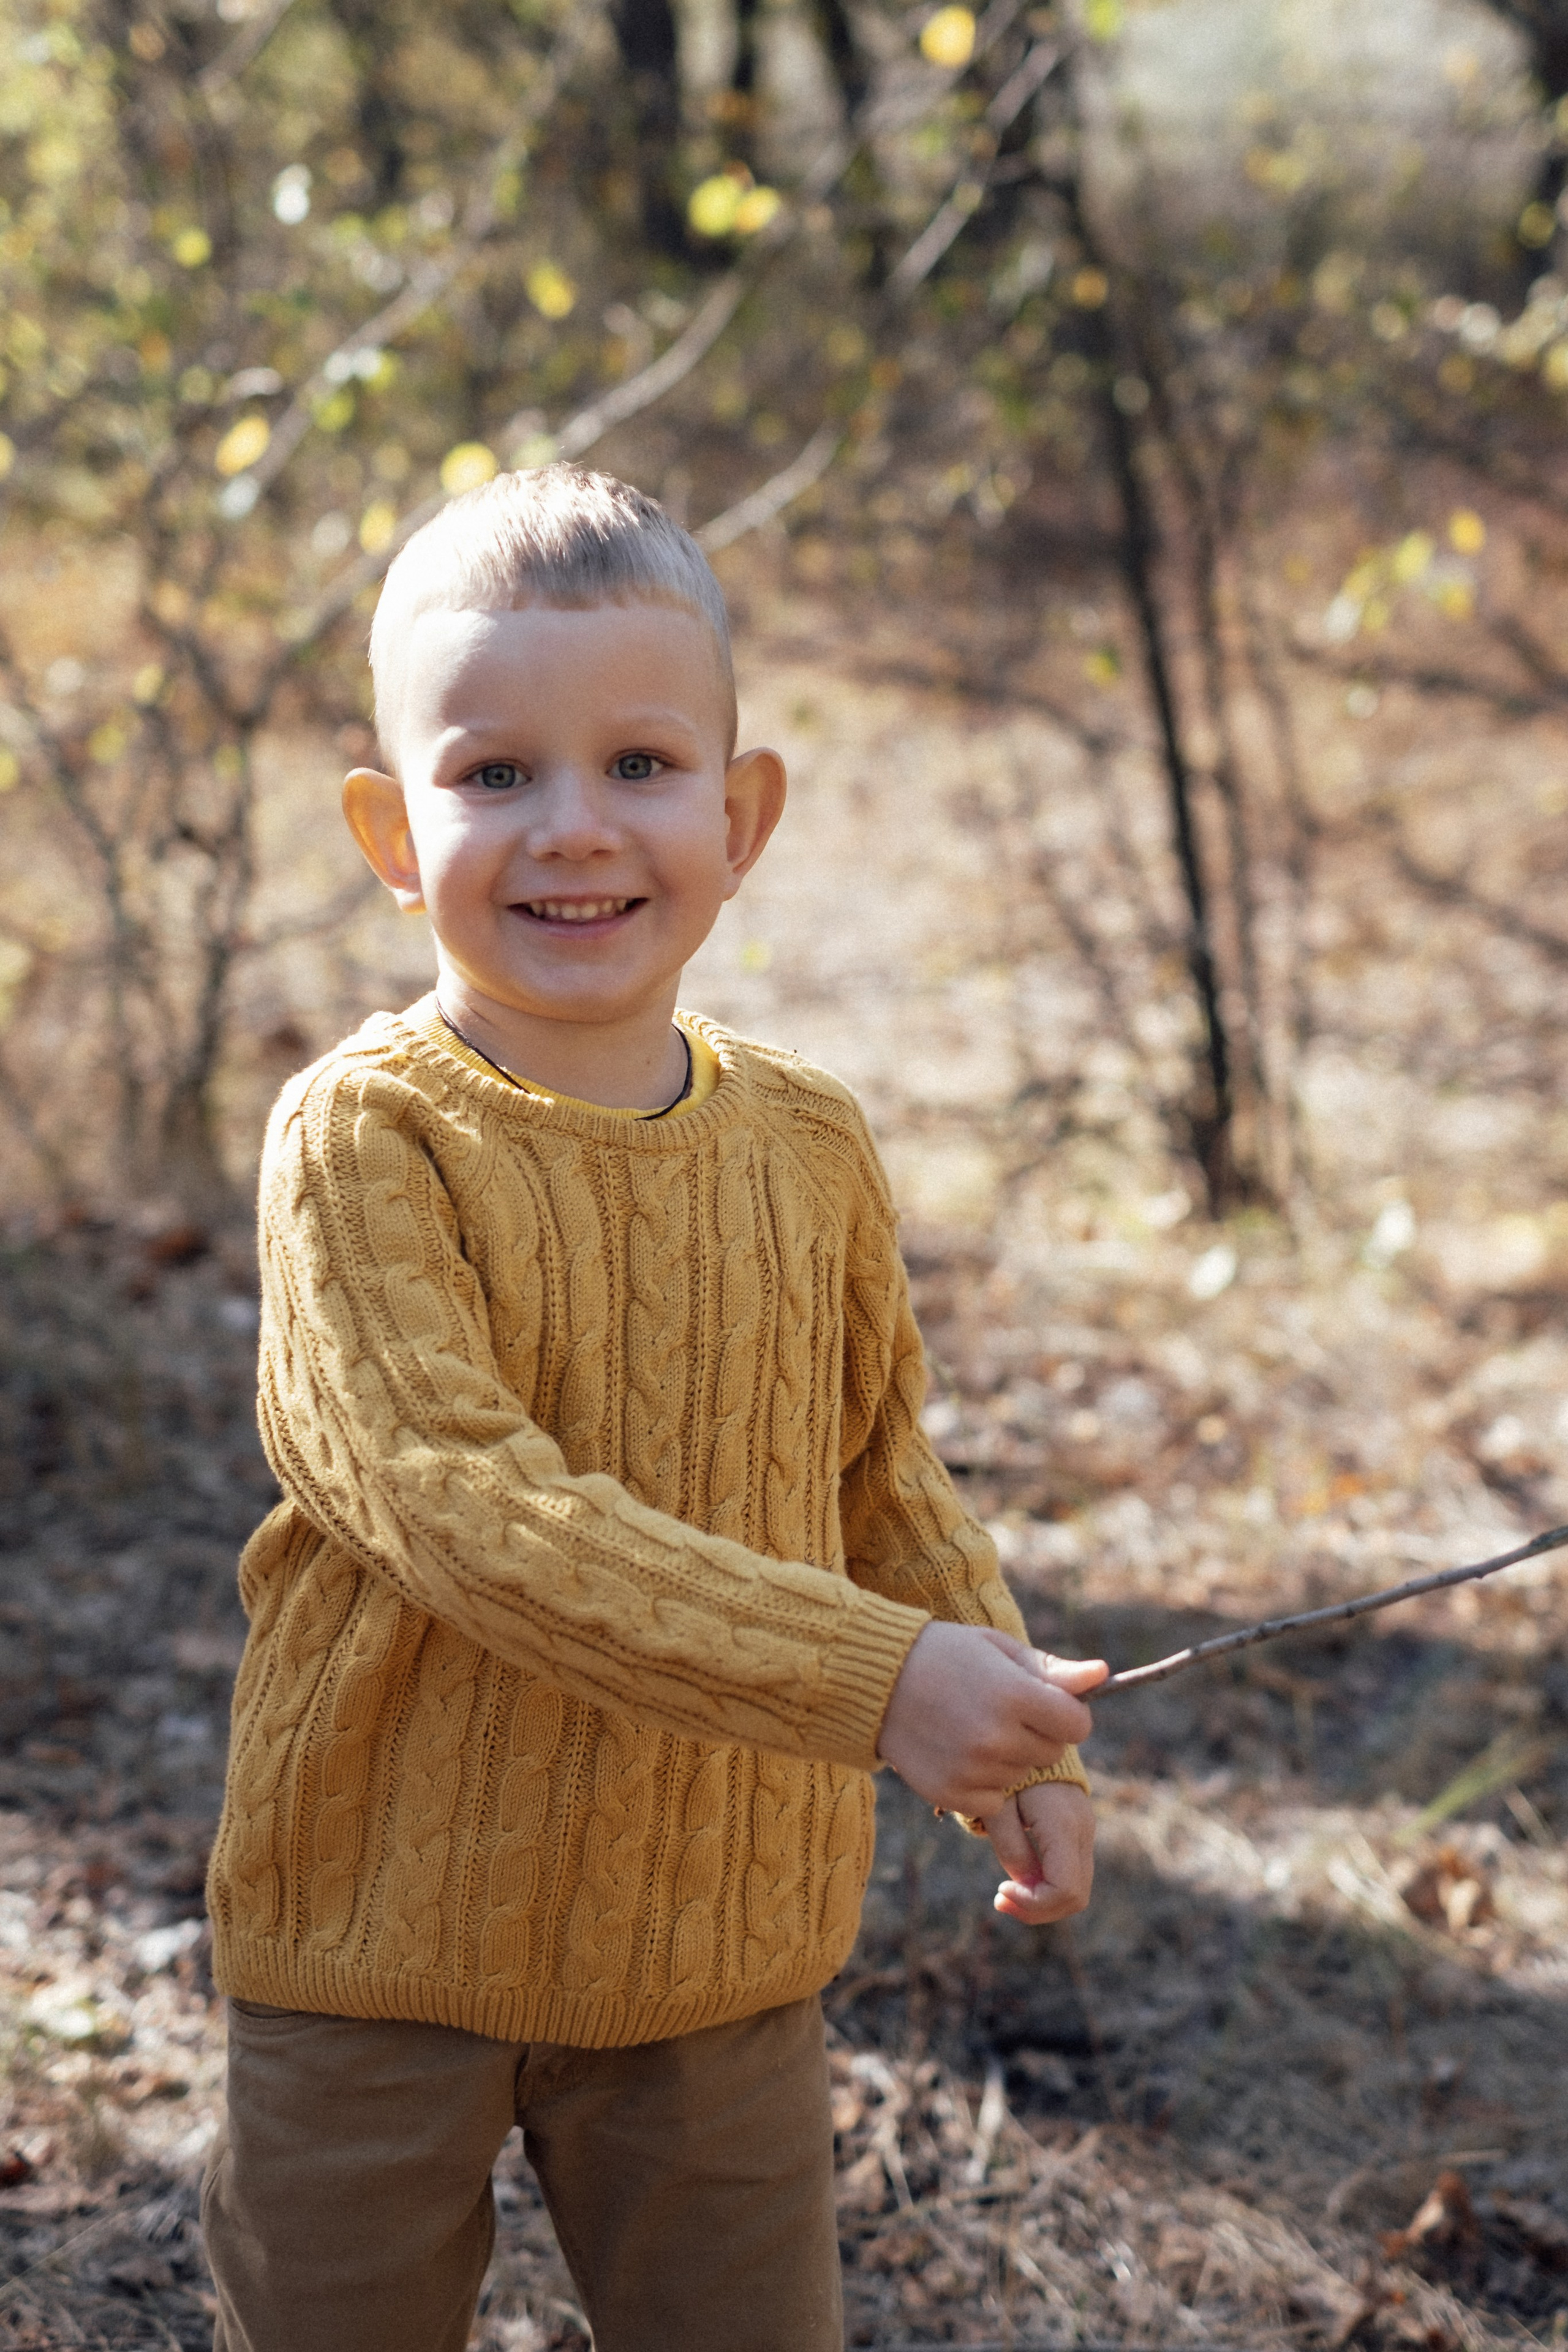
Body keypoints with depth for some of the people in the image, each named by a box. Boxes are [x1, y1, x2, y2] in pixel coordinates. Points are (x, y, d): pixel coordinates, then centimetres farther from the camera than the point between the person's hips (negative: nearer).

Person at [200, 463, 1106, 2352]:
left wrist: (1010, 1736, 11)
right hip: (387, 1935, -3)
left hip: (723, 1935, 4)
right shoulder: (364, 1140, -18)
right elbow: (466, 1509, -29)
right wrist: (876, 1681, -33)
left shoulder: (809, 1150, -2)